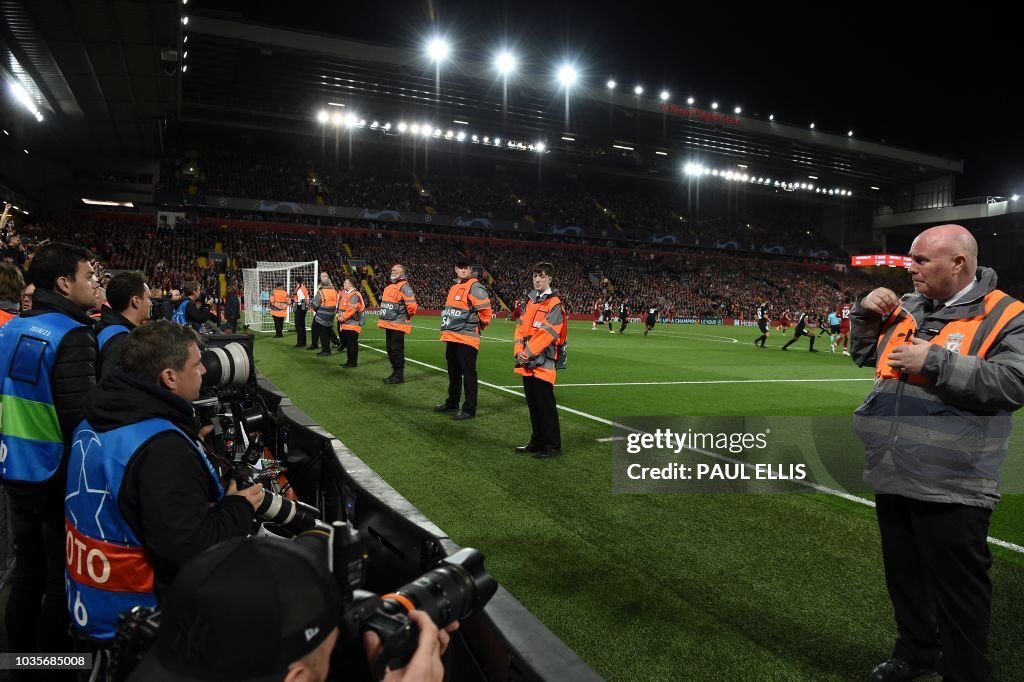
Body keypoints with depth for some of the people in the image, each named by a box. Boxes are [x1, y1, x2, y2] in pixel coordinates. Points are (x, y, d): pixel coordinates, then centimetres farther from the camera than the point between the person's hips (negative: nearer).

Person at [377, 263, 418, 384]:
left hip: (398, 325, -10)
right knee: (390, 350, 14)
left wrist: (407, 316, -5)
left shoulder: (404, 287, -13)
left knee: (397, 350, -7)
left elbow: (412, 305, -20)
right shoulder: (389, 287, 17)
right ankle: (395, 373, 24)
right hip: (388, 324, 10)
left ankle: (399, 375, -1)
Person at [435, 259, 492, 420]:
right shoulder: (454, 287, 17)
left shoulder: (475, 287, -11)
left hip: (466, 338, -9)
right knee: (453, 372, 19)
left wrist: (478, 326, -3)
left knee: (468, 373, -4)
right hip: (452, 337, 9)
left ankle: (469, 409, 1)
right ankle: (452, 402, 32)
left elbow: (485, 310, -16)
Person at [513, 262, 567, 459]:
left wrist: (528, 353, -15)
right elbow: (521, 328, 13)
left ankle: (553, 445, 5)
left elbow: (547, 334, -16)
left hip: (543, 363, -7)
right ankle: (537, 441, 25)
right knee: (533, 404, 14)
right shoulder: (531, 301, 16)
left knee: (545, 405, -4)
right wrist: (519, 351, -2)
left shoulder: (554, 304, -8)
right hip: (527, 363, 7)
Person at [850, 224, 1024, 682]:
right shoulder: (908, 307, 11)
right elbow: (865, 355, 21)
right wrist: (866, 315, 3)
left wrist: (934, 361, -22)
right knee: (904, 575, 21)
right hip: (893, 476, 7)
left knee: (958, 587, 6)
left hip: (950, 487, -7)